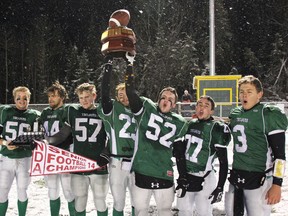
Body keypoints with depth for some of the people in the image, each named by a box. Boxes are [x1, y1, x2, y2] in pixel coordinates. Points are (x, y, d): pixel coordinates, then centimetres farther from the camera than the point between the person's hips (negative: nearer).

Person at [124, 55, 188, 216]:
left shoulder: (180, 124, 6)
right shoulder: (146, 108, 1)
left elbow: (180, 153, 10)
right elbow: (130, 92, -10)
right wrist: (129, 65, -15)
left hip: (164, 175, 1)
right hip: (141, 171, -1)